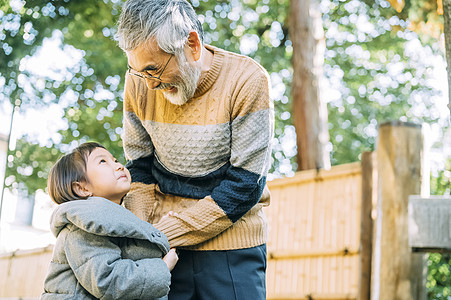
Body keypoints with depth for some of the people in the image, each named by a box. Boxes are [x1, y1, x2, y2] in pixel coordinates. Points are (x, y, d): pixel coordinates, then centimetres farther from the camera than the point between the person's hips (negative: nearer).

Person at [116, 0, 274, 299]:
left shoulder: (246, 81, -15)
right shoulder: (140, 83, -3)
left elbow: (244, 186, -16)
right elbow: (139, 169, 6)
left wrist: (163, 234, -17)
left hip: (231, 246, -2)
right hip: (165, 247, 3)